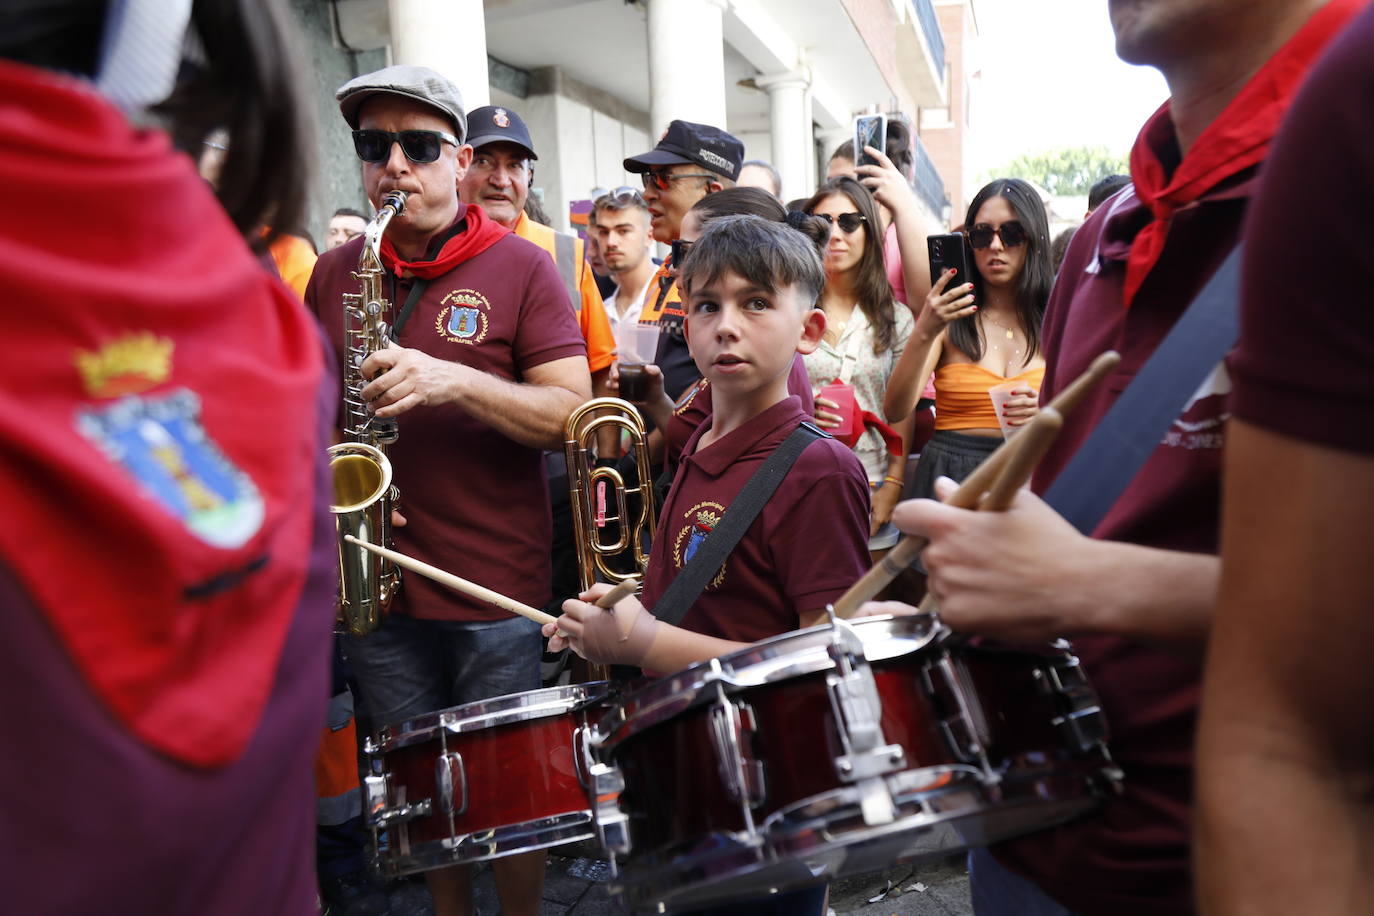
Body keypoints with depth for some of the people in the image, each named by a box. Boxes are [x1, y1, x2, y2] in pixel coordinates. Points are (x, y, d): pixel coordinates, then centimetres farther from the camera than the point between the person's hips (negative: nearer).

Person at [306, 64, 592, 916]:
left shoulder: (520, 267, -3)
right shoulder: (335, 272, 9)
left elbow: (571, 414, -9)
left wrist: (453, 381, -23)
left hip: (495, 589, -3)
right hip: (376, 582, 4)